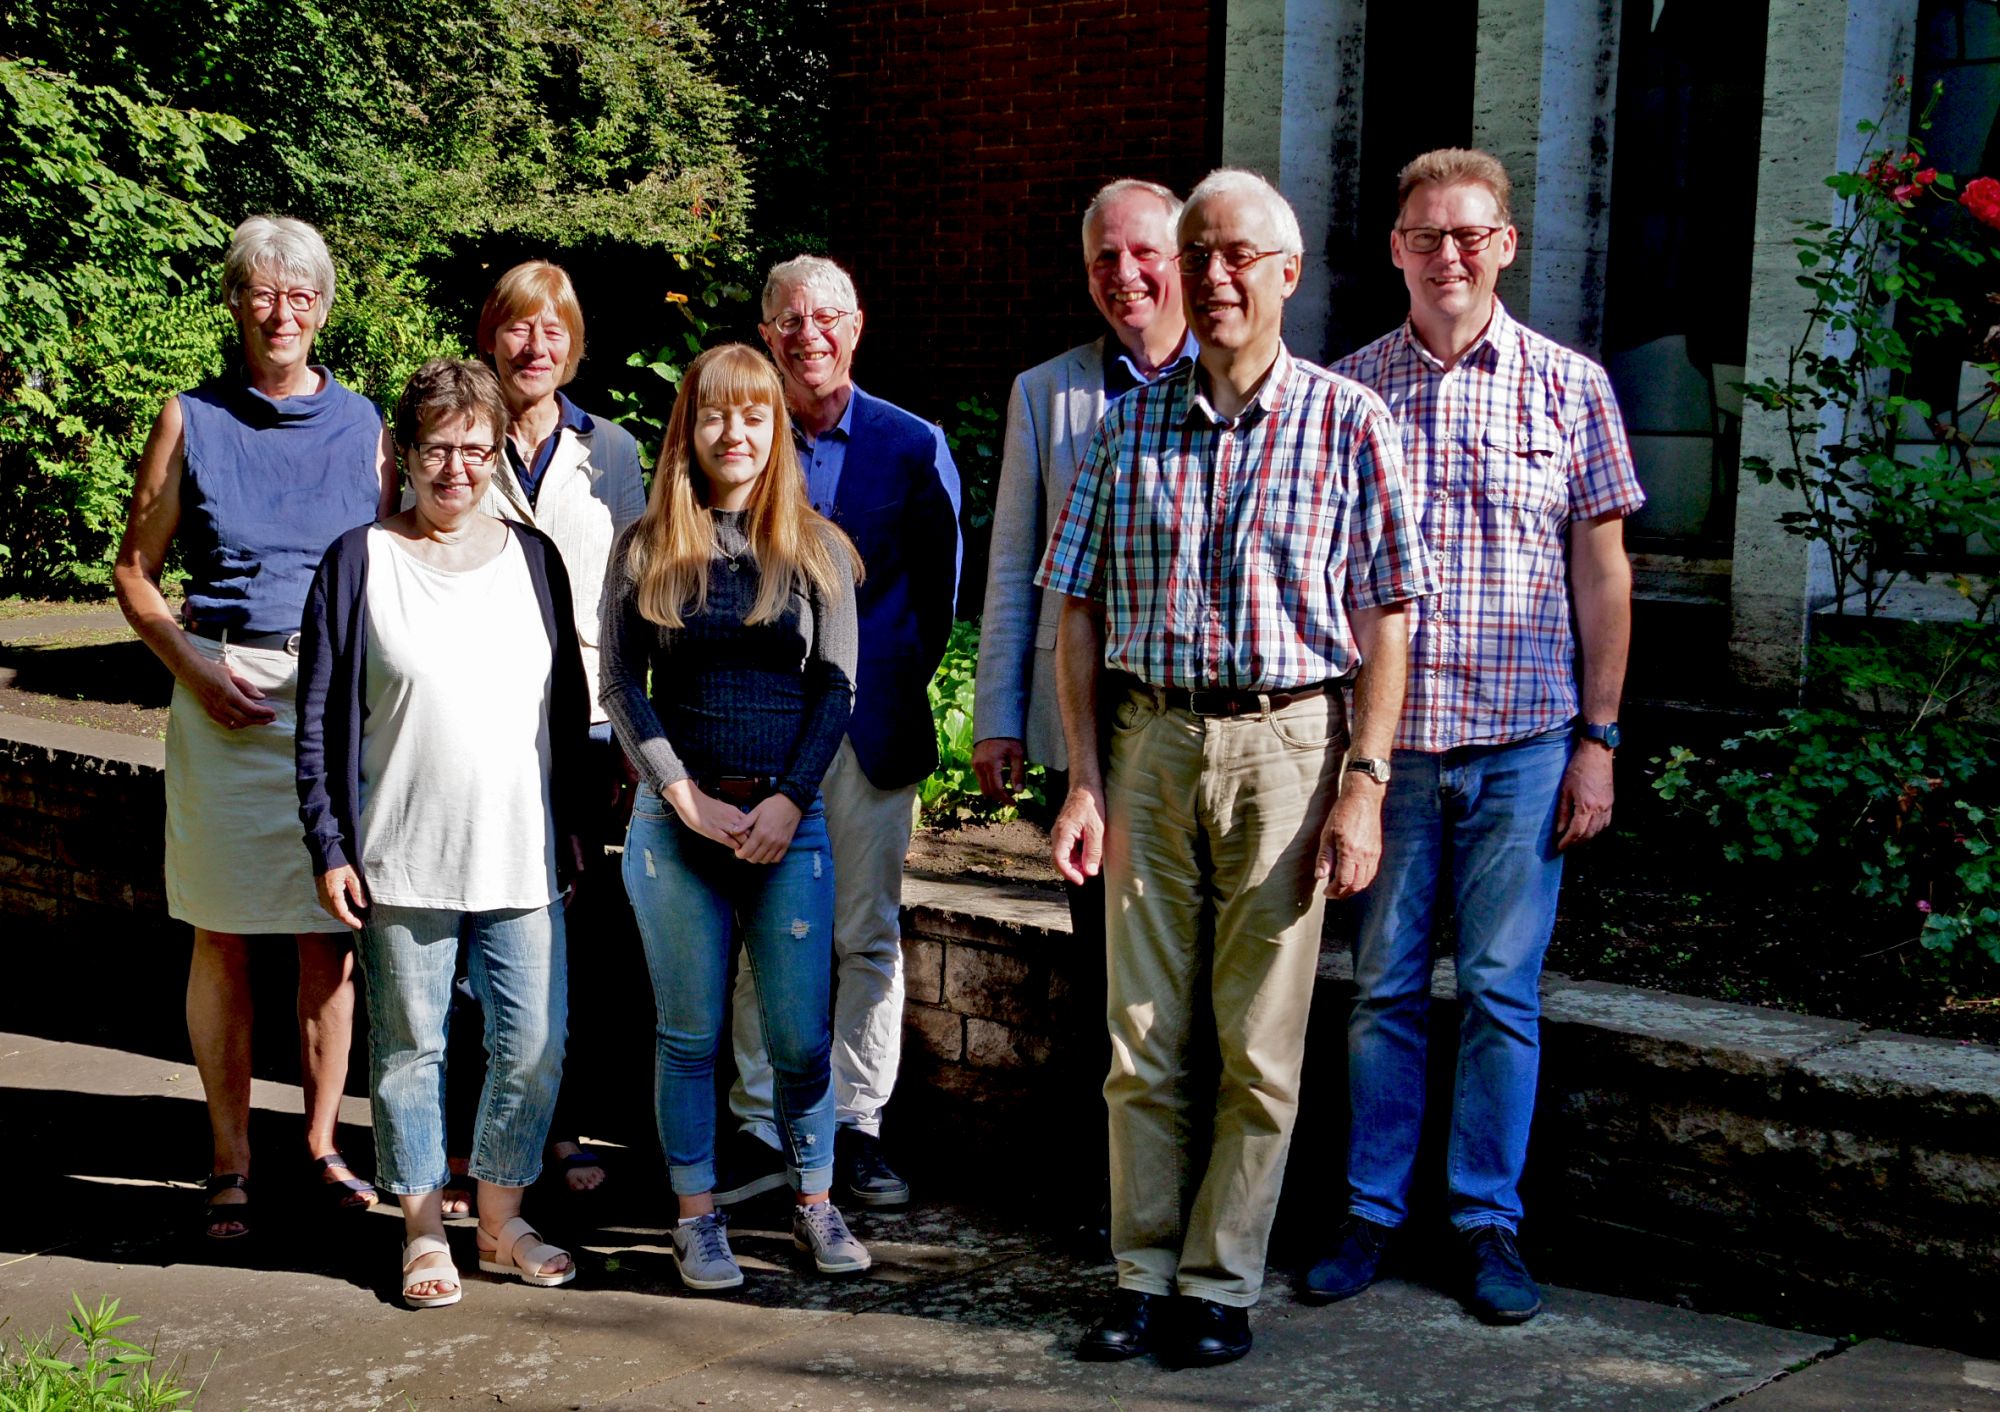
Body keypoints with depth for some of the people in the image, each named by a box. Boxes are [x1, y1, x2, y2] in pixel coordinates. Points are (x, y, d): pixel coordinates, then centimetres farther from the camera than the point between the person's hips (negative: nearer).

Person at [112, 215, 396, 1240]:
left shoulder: (363, 424, 8)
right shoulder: (191, 421, 4)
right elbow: (135, 573, 6)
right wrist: (195, 666, -8)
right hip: (225, 692, -1)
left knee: (331, 934, 4)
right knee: (222, 934, 2)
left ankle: (322, 1144, 17)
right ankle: (229, 1162, 12)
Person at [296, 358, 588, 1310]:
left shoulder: (532, 559, 10)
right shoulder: (359, 562, 1)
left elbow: (570, 704, 15)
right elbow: (321, 715, 1)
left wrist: (573, 831, 11)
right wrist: (329, 843, -5)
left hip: (522, 858, 3)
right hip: (402, 861, -2)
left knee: (534, 1045, 2)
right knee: (410, 1045, 6)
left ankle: (501, 1221, 20)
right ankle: (423, 1232, 20)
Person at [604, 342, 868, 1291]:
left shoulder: (816, 549, 5)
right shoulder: (646, 549, 4)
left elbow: (836, 688, 3)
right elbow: (619, 688, 2)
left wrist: (788, 803, -8)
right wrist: (689, 800, -7)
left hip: (788, 819, 0)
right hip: (675, 818, 0)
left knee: (802, 1037, 2)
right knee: (690, 1034, 6)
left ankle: (813, 1205, 19)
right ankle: (697, 1218, 18)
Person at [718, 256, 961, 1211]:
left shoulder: (913, 446, 5)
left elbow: (939, 586, 8)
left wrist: (892, 683, 3)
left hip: (870, 727, 0)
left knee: (868, 935, 4)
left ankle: (855, 1126, 13)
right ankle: (764, 1126, 12)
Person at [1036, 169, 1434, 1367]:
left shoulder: (1346, 421, 0)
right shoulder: (1132, 425, 8)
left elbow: (1384, 619, -2)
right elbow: (1079, 610, 8)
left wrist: (1363, 785, -9)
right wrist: (1083, 782, 2)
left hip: (1285, 742, -3)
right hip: (1151, 741, 3)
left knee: (1259, 1050, 4)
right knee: (1143, 1041, 8)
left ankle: (1221, 1285, 16)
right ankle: (1145, 1278, 20)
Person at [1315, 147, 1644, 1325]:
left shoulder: (1569, 386, 3)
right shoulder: (1348, 389, 5)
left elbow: (1602, 570, 4)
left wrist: (1599, 739, 0)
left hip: (1521, 742, -1)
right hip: (1381, 733, 1)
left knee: (1503, 992, 4)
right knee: (1385, 986, 7)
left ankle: (1491, 1220, 16)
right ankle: (1373, 1212, 19)